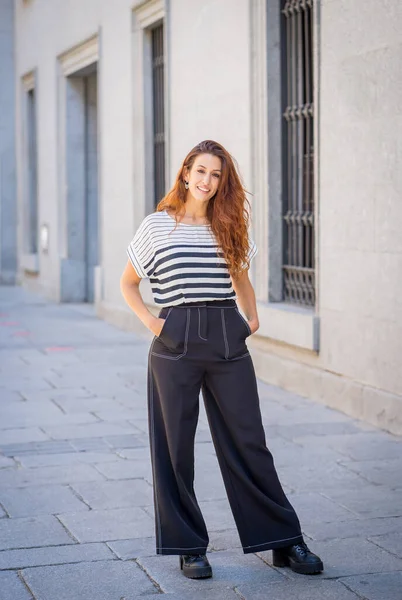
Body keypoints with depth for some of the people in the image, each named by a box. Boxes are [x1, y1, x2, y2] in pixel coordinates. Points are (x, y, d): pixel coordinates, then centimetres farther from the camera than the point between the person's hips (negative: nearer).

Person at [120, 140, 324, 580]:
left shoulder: (229, 227, 11)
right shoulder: (158, 225, 2)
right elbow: (128, 283, 10)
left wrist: (252, 316, 11)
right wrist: (148, 321, -3)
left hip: (228, 340, 2)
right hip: (176, 344, -2)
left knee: (248, 442, 4)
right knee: (175, 447, 3)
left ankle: (284, 541, 10)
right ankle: (188, 547, 14)